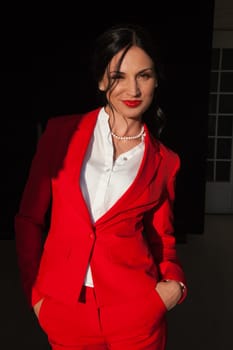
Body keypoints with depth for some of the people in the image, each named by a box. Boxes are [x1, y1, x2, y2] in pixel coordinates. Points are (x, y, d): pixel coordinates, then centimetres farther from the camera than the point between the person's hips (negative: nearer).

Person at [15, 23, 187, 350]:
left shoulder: (163, 161, -2)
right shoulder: (61, 132, -4)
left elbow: (162, 237, 7)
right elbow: (29, 218, 1)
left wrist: (175, 283, -10)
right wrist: (35, 292, -1)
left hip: (137, 310, 0)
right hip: (64, 310, 0)